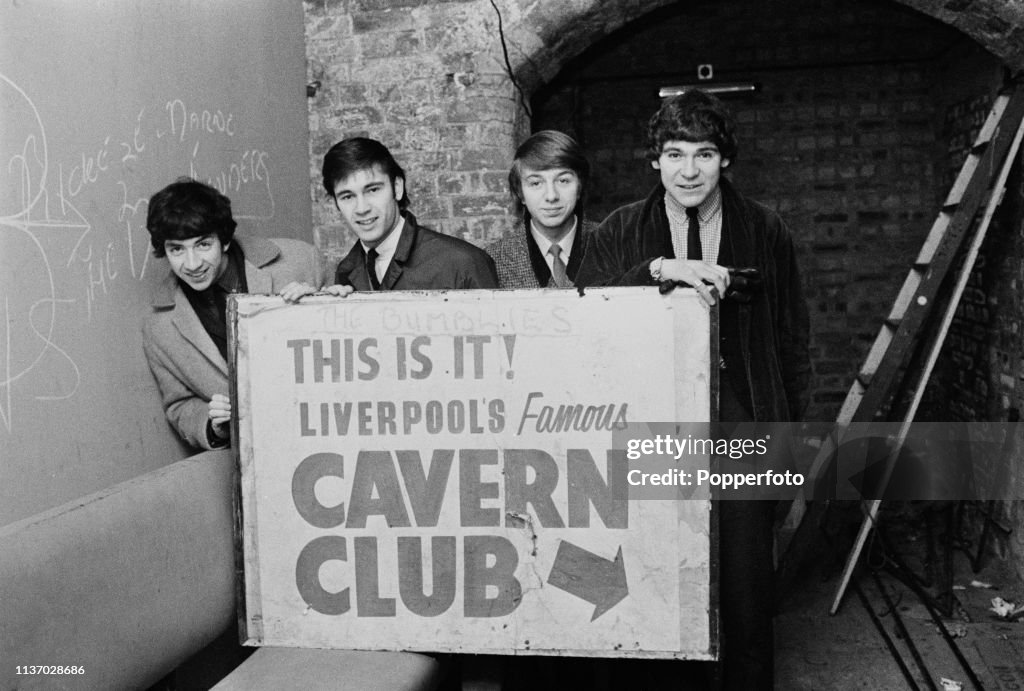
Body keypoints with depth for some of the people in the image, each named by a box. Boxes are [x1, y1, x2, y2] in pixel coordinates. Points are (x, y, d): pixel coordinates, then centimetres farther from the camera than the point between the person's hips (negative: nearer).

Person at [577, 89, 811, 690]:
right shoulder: (620, 232, 5)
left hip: (741, 434, 0)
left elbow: (793, 343, 10)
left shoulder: (766, 232, 5)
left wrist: (789, 431, 7)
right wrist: (658, 270, -23)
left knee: (746, 589, 5)